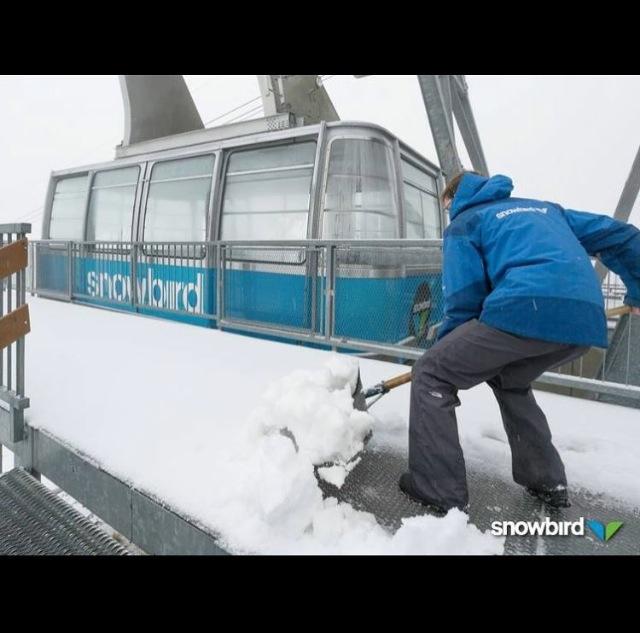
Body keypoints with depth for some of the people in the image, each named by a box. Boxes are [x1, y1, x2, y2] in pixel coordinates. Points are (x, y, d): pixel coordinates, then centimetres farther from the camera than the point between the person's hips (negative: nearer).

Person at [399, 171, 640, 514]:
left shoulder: (464, 222, 15)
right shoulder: (546, 207, 33)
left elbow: (464, 298, 5)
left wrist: (444, 348, 20)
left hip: (526, 310, -7)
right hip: (585, 320, 8)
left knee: (431, 376, 6)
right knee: (509, 381, 32)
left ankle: (441, 493, 5)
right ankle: (547, 482, 36)